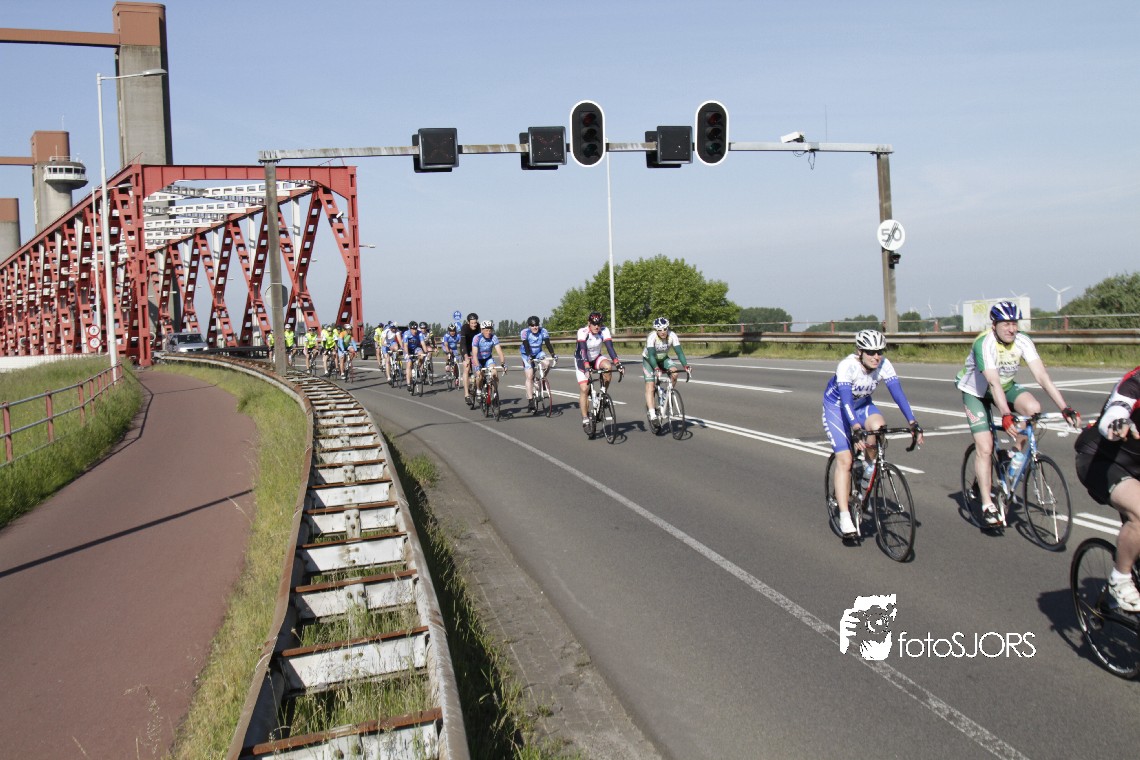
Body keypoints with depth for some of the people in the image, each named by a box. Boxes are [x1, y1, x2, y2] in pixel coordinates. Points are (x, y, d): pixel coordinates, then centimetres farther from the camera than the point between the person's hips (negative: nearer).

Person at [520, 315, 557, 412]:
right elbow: (526, 346, -30)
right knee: (530, 376, -14)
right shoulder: (525, 332, -22)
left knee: (547, 363, -29)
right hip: (527, 354, -2)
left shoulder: (543, 331, -16)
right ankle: (530, 401, -10)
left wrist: (552, 354, -38)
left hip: (538, 353, 2)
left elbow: (548, 343, -23)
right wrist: (530, 357, -45)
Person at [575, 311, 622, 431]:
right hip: (582, 360, -3)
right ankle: (585, 419, -4)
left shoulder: (604, 331, -20)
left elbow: (610, 347, -26)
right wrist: (587, 368, -51)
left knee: (608, 366, -30)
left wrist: (618, 364, -39)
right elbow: (583, 351, -38)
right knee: (584, 389, -14)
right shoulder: (582, 332, -28)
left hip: (596, 358, 3)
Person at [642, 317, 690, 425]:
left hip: (663, 359, 3)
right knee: (650, 386, -17)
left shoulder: (672, 336, -24)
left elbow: (679, 351, -29)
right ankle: (652, 415, -19)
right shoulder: (651, 337, -32)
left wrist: (685, 365, -44)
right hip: (649, 360, -3)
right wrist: (656, 368, -56)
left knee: (674, 372, -27)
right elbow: (651, 355, -40)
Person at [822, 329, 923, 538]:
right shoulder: (847, 366, -32)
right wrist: (856, 430, -53)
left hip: (862, 405, 4)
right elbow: (846, 401, -41)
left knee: (878, 425, -31)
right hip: (836, 407, -4)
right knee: (844, 460, -15)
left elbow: (898, 393, -26)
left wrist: (913, 423, -38)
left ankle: (869, 468, -3)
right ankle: (844, 516, -13)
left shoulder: (884, 365, -20)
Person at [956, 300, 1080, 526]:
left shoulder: (1022, 341, -19)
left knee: (1033, 408, -27)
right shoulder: (984, 344, -31)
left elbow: (1042, 377, -26)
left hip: (1006, 387, 4)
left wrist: (1065, 408, -34)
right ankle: (987, 505, -4)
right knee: (985, 447, -12)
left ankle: (1017, 453, -1)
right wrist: (1005, 415, -53)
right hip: (976, 391, -4)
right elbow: (994, 383, -41)